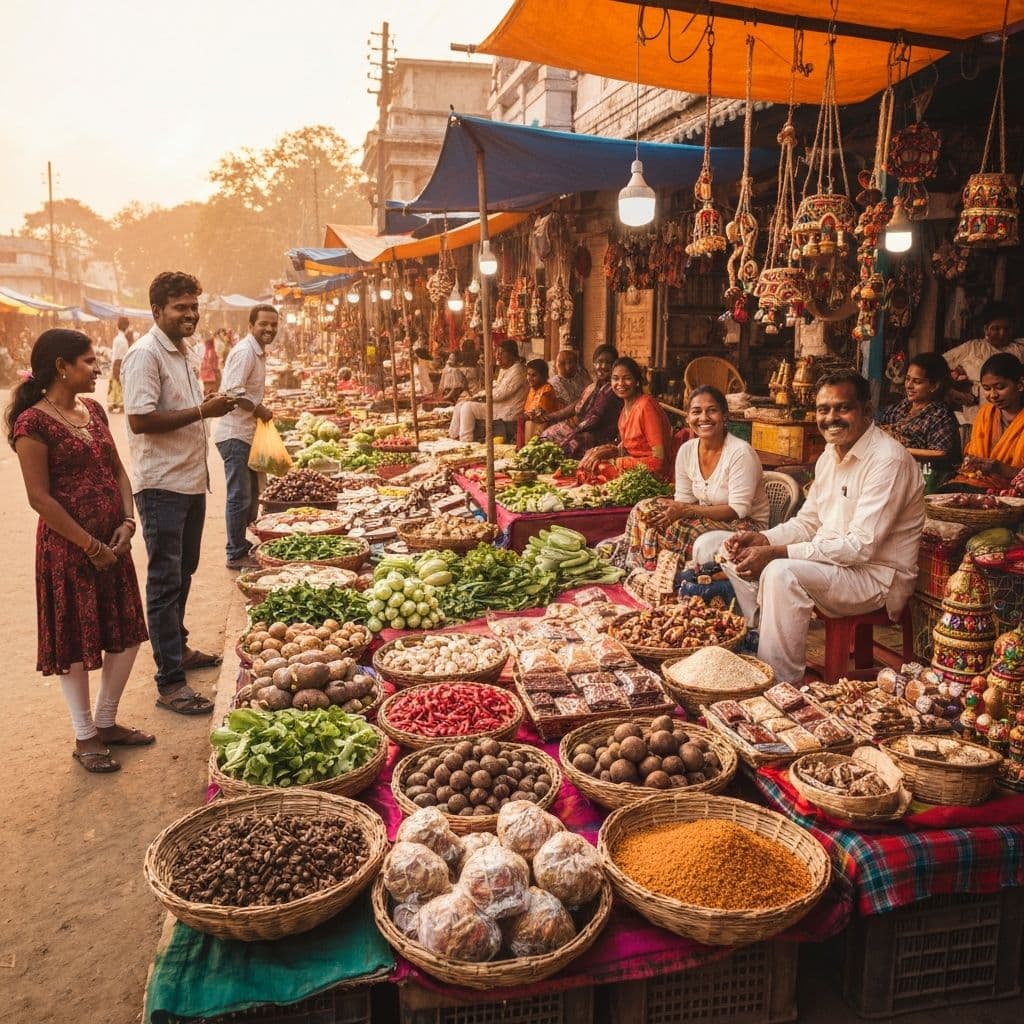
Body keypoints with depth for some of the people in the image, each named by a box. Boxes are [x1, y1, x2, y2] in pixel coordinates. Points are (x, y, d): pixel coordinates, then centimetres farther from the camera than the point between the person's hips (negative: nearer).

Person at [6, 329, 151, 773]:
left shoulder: (94, 410, 9)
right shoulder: (33, 422, -14)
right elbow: (40, 497, -16)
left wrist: (127, 523, -3)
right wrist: (89, 545, -15)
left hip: (112, 542, 7)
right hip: (67, 546, -7)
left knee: (126, 635, 12)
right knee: (74, 643, 6)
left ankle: (106, 721, 31)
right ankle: (85, 737, 22)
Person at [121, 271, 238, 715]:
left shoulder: (182, 353, 14)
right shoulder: (145, 354, -15)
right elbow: (140, 419, -24)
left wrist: (211, 405, 9)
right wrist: (202, 411, -22)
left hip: (191, 481, 9)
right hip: (162, 486, -9)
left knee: (183, 573, 20)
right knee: (165, 582, -3)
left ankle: (178, 647, 36)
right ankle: (169, 682, 3)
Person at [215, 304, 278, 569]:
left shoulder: (259, 353, 15)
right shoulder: (244, 352, -16)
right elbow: (232, 391, -25)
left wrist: (261, 411, 9)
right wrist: (259, 410, -16)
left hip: (247, 433, 10)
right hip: (235, 435, -10)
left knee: (250, 494, 17)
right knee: (240, 496, -4)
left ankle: (242, 545, 28)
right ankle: (237, 555, 4)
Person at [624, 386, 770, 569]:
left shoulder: (740, 453, -19)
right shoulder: (686, 451, 0)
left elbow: (737, 510, -22)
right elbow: (683, 500, 3)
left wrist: (687, 510, -28)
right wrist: (673, 510, -21)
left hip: (747, 526, -6)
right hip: (707, 518, 6)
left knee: (676, 529, -31)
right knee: (644, 511, -12)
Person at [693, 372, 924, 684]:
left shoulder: (888, 460, -19)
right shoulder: (830, 455, 9)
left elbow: (861, 547, -25)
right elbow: (807, 523, 14)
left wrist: (776, 552, -27)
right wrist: (761, 539, -7)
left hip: (878, 576, -9)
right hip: (828, 561, 9)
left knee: (782, 573, -36)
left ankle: (781, 689, -25)